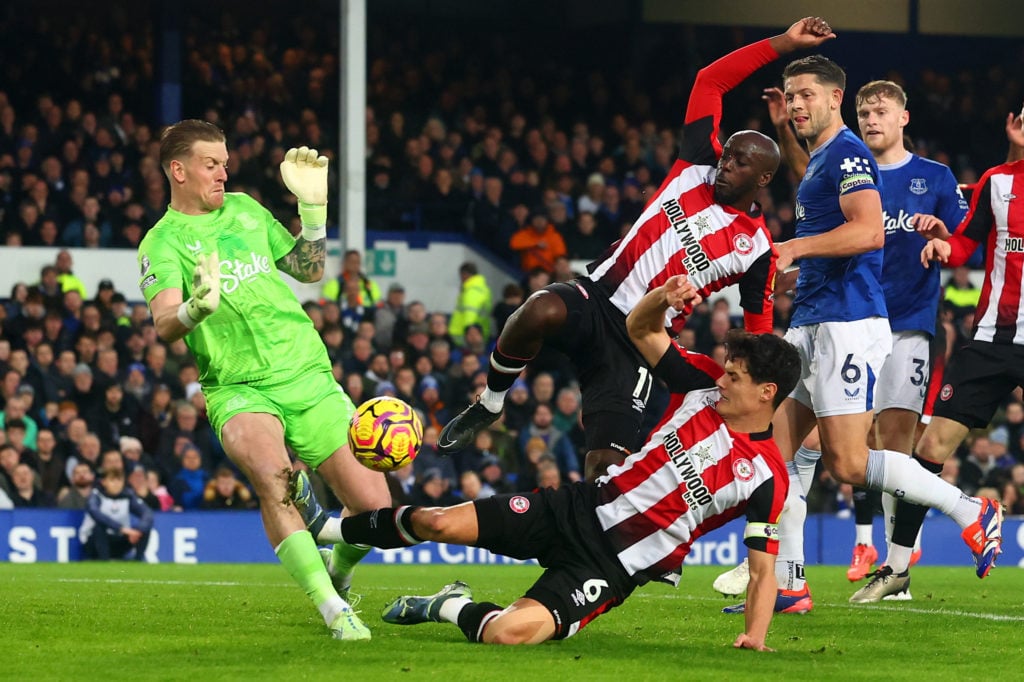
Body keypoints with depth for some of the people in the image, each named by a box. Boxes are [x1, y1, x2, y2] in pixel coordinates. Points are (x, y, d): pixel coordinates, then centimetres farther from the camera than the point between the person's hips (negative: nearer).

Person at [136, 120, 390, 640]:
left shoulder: (244, 209, 15)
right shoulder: (162, 243, -1)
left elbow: (309, 271, 22)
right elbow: (164, 325, -17)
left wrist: (313, 207, 9)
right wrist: (196, 309, -39)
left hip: (308, 377, 5)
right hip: (239, 387, -5)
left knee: (373, 506, -6)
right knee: (272, 475, -36)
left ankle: (338, 574, 28)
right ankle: (333, 611, -31)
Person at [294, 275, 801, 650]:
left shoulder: (765, 477, -14)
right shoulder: (705, 386, 0)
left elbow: (763, 568, -10)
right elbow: (640, 331, 6)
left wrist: (755, 635, -24)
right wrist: (663, 296, -16)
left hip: (616, 564, -5)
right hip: (581, 509, 5)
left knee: (508, 632, -28)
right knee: (439, 523, -4)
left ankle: (452, 608, 7)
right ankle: (326, 529, 21)